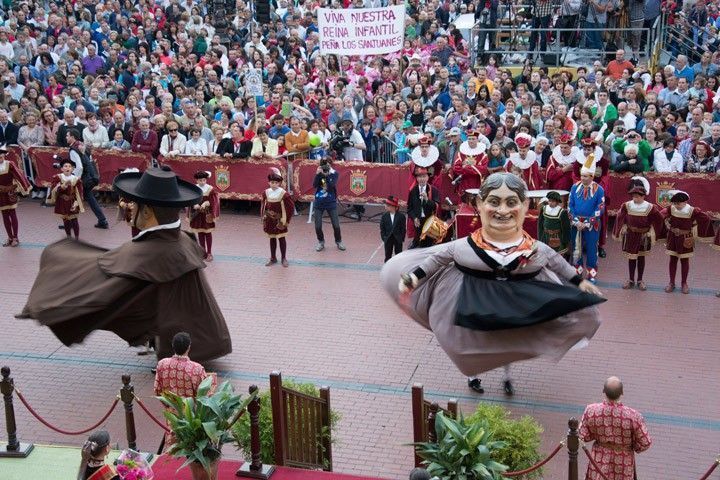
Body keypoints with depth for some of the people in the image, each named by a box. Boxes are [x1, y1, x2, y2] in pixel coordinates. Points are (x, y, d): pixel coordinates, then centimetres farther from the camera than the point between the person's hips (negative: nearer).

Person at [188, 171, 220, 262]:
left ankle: (209, 253, 11)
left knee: (208, 233, 3)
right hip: (197, 214, 3)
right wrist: (195, 205, -19)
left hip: (207, 215, -3)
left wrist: (206, 203, -24)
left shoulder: (210, 189, -7)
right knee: (200, 234, 10)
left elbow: (214, 201, -8)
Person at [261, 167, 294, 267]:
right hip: (269, 221, 4)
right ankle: (273, 258, 24)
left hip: (280, 221, -4)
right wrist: (263, 217, 3)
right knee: (272, 239, 13)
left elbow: (291, 207, -10)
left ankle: (284, 258, 17)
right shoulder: (266, 193, -2)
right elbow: (263, 206, 9)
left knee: (281, 239, 6)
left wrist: (286, 220, -9)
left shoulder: (284, 194, -15)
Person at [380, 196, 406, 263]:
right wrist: (383, 238, -8)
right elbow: (382, 228, 0)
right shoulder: (384, 216, -2)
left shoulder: (401, 216, -8)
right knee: (388, 255, 8)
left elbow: (403, 228, -6)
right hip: (388, 239, 2)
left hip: (398, 239, -2)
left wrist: (402, 238, -11)